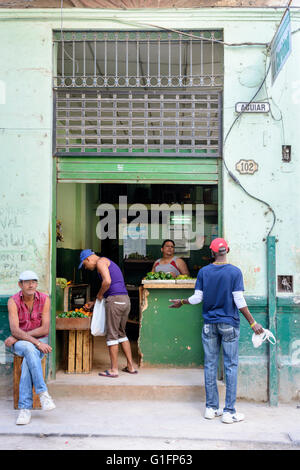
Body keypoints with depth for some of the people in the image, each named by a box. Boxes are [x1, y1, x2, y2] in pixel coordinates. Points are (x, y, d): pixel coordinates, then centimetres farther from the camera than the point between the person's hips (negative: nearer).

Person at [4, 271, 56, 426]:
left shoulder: (44, 299, -9)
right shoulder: (13, 301, -11)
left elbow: (45, 329, -13)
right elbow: (15, 330, -21)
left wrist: (17, 337, -16)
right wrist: (36, 342, -31)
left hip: (40, 343, 1)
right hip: (19, 344, 0)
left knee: (28, 361, -32)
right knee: (29, 349, -36)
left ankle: (25, 407, -31)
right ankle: (43, 393, -36)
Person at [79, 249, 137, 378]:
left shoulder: (100, 261, -3)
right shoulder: (109, 263, 27)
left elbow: (107, 281, -19)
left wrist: (99, 294, -3)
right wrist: (94, 302, 30)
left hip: (115, 300, -9)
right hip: (125, 299, 9)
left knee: (112, 335, 0)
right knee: (121, 333, 19)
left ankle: (114, 370, 6)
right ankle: (130, 367, 21)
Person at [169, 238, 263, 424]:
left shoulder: (203, 272, 1)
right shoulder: (235, 272, -7)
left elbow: (197, 298, 2)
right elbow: (240, 302, -11)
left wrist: (181, 302, 21)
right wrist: (253, 323, -6)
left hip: (210, 324, 3)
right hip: (229, 324, -3)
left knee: (210, 365, 9)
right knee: (231, 366, 3)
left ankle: (211, 408, 16)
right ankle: (229, 412, 5)